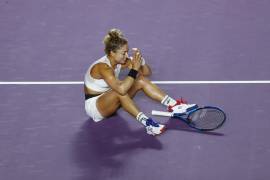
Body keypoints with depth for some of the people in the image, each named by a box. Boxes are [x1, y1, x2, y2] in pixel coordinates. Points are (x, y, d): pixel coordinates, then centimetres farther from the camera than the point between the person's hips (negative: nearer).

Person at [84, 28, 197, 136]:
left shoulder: (120, 61, -5)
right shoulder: (103, 67, -29)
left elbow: (147, 72, 0)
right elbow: (121, 89, -45)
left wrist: (140, 60, -20)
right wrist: (134, 69, -37)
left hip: (109, 99, 8)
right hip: (93, 105, -8)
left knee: (141, 80, -11)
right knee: (119, 92, -39)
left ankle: (174, 105, -15)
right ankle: (147, 123, -40)